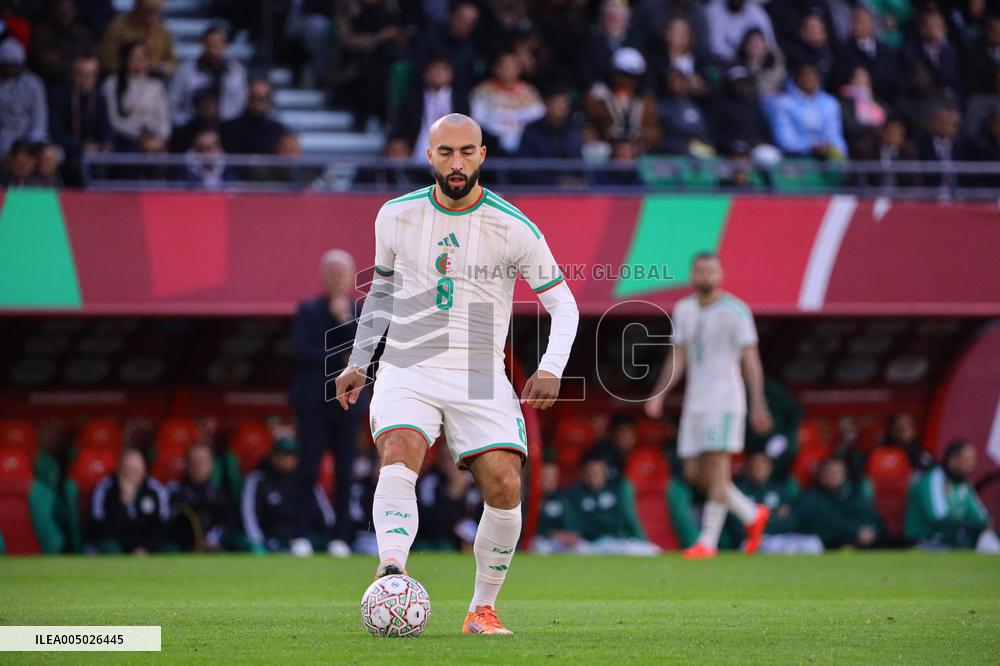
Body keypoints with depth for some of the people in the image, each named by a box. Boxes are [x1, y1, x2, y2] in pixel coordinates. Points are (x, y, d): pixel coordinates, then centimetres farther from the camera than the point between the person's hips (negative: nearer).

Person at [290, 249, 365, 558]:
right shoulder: (308, 310, 7)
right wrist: (340, 359, -10)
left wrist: (345, 320, -11)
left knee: (344, 474, -1)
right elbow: (302, 351, -6)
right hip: (314, 402, -1)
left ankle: (341, 538, 0)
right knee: (308, 471, -6)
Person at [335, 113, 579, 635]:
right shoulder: (396, 217, 4)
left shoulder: (513, 228, -4)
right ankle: (392, 570, -48)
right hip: (407, 370, 1)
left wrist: (550, 370, -14)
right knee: (398, 457, -28)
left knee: (504, 485, -16)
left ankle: (482, 608, 2)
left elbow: (562, 304, 2)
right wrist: (358, 362, 20)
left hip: (480, 377, -1)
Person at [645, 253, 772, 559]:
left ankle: (707, 541, -8)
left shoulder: (735, 310, -7)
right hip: (695, 401, 7)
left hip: (725, 401, -7)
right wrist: (658, 395, 6)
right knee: (695, 473, 3)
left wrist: (758, 405, -12)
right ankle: (752, 515, 20)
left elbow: (750, 358, -8)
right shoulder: (683, 310, 11)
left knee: (717, 468, -11)